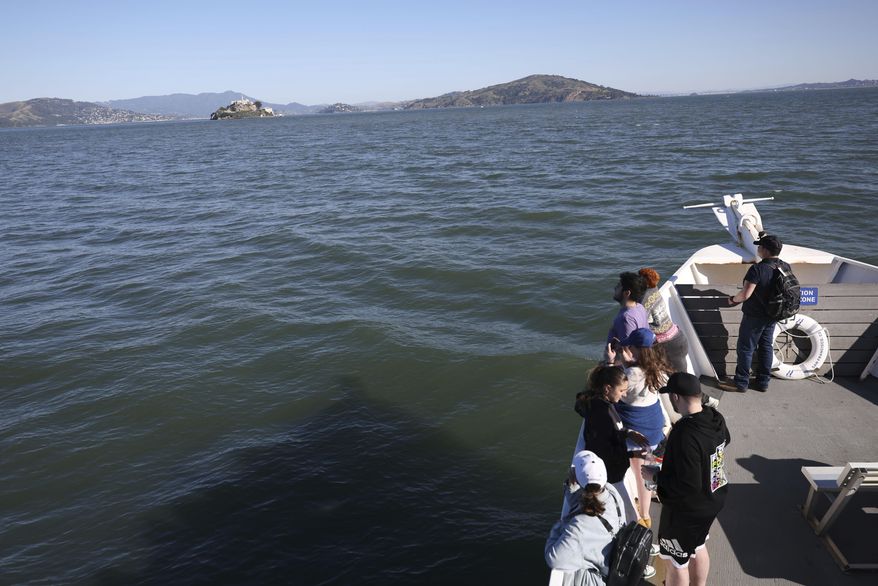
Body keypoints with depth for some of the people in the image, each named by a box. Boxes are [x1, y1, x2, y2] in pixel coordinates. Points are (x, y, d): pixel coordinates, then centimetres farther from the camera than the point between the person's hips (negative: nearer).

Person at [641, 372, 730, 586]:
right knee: (698, 547, 30)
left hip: (686, 510, -8)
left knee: (675, 561, 13)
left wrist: (655, 477, -19)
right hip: (713, 499, 9)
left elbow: (688, 486, -33)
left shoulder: (685, 435, -36)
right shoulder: (716, 418, -9)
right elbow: (725, 441, 15)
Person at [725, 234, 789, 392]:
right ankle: (763, 382, 25)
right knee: (766, 347, 17)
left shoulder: (758, 269, -26)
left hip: (755, 316, -7)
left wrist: (733, 299, -11)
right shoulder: (786, 267, -3)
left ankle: (741, 383, 13)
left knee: (745, 348, 5)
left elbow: (745, 294, -29)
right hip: (773, 315, 7)